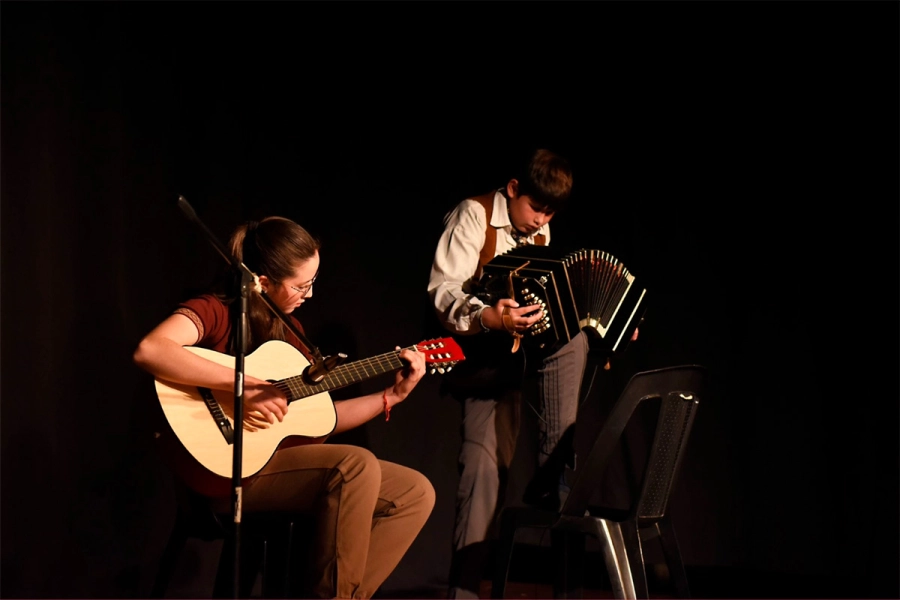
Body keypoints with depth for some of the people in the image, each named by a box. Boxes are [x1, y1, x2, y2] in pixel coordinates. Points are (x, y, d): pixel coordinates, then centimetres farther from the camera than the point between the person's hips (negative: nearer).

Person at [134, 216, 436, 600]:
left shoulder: (287, 328, 14)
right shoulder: (215, 311, -10)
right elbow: (149, 351, -32)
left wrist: (394, 395, 12)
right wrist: (244, 385, -32)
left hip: (287, 459, 8)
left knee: (415, 493, -1)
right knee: (357, 464, -29)